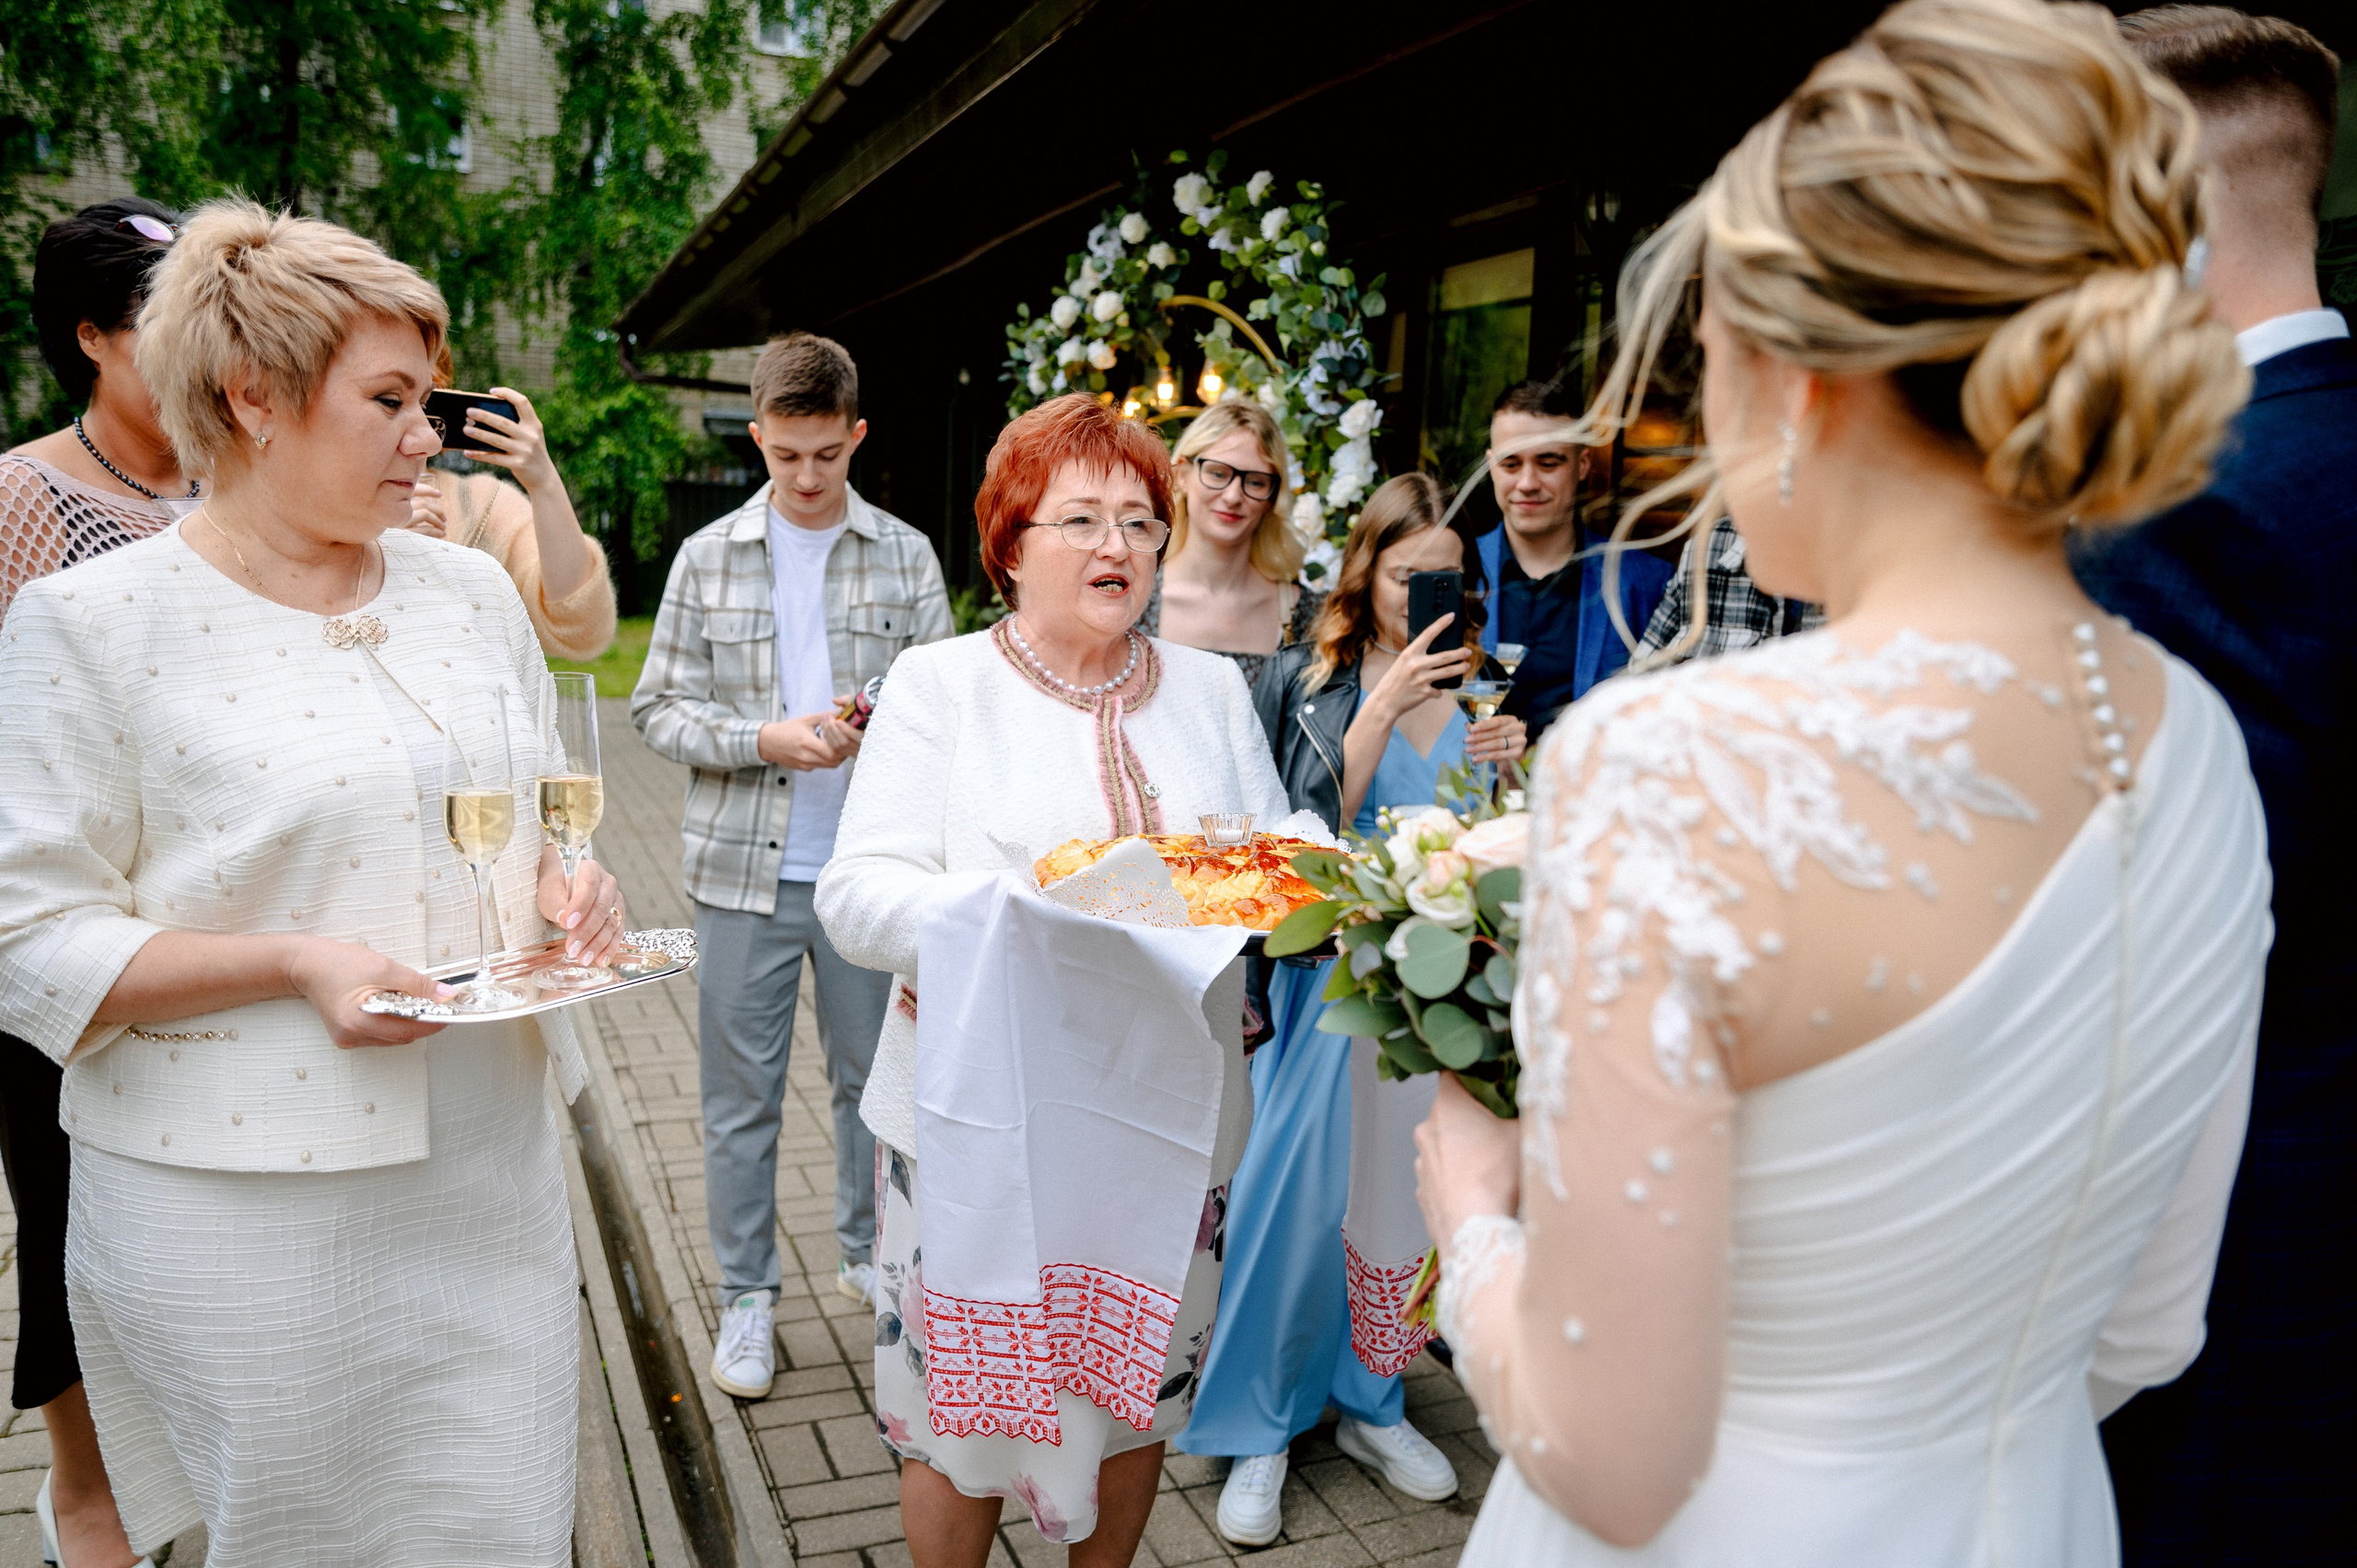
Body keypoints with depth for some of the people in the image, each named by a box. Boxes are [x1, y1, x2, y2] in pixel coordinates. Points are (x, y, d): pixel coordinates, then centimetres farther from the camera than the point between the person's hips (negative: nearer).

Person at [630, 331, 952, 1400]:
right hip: (744, 869, 0)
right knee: (741, 1094, 9)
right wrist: (762, 738, -15)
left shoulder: (906, 557, 3)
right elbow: (657, 708, 2)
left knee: (877, 1076, 14)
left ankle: (867, 1253, 36)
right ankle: (747, 1294, 25)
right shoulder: (707, 559, 2)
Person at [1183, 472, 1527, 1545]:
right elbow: (1308, 829, -13)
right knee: (1294, 1193, 0)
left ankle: (1370, 1403, 30)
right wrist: (1384, 706, -17)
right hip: (1331, 973, -3)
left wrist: (1509, 773, -9)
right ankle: (1258, 1428, 18)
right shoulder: (1306, 678, -2)